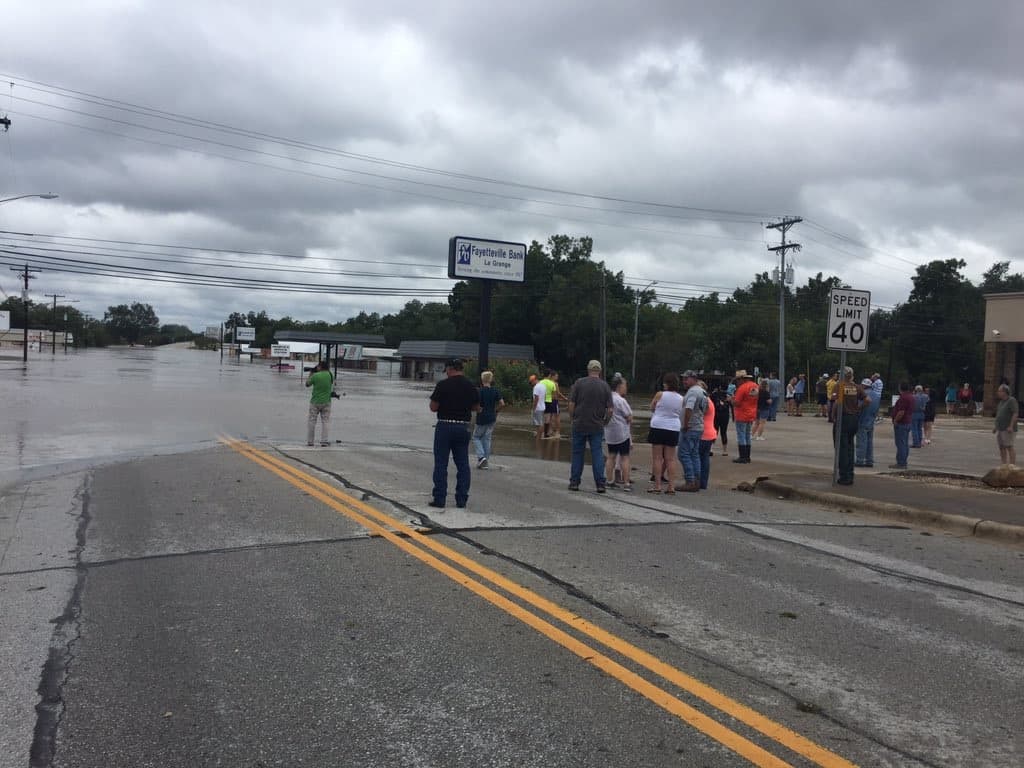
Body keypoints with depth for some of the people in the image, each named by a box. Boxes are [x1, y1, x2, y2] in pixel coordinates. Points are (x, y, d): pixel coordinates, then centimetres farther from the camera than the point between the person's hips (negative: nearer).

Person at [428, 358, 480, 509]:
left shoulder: (443, 385, -10)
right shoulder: (470, 386, 2)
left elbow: (433, 407, -9)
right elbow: (476, 407, 10)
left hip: (445, 426, -4)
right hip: (463, 427, 4)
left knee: (441, 464, 3)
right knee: (463, 465, 9)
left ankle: (439, 498, 3)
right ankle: (462, 499, 11)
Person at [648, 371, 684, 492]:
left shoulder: (660, 394, -9)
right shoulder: (681, 398, 2)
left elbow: (652, 408, 5)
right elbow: (681, 414, 10)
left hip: (658, 428, -4)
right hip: (674, 429, 4)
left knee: (657, 458, 1)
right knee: (670, 459, 7)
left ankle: (657, 485, -1)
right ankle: (671, 486, 5)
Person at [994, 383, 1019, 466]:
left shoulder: (1012, 400, -10)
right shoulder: (1001, 402, 16)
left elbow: (1015, 414, -17)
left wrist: (1011, 426, -23)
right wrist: (996, 426, 19)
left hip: (1008, 429, -8)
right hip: (1000, 429, 8)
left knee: (1009, 447, -9)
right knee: (1001, 447, 7)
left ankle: (1013, 465, -8)